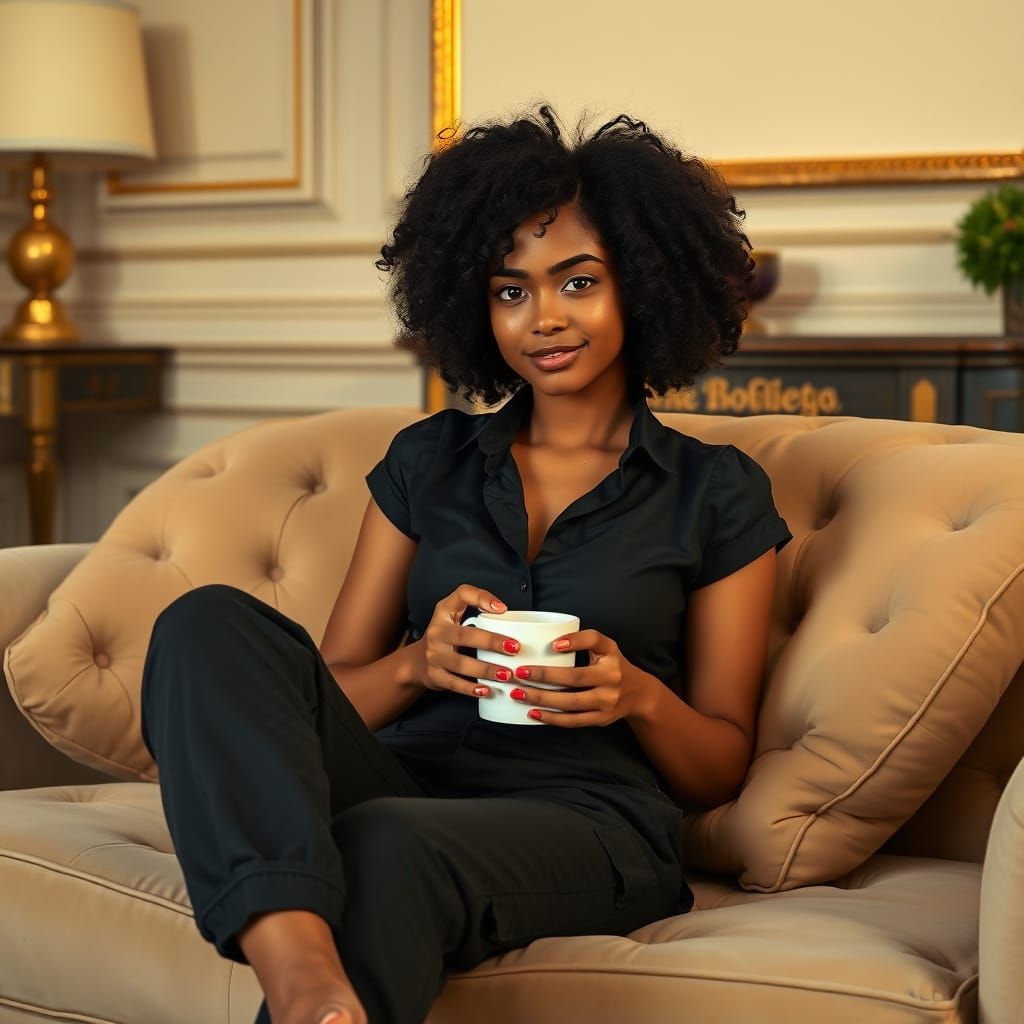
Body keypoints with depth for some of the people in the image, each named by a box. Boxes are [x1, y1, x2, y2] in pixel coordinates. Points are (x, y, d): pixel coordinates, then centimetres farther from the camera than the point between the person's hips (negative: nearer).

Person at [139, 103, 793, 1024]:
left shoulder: (719, 493, 13)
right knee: (210, 623, -29)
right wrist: (417, 663, -7)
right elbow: (330, 693, 15)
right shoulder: (427, 461, 20)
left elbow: (720, 769, 13)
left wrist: (640, 696, -8)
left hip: (589, 820, -4)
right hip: (401, 779, 4)